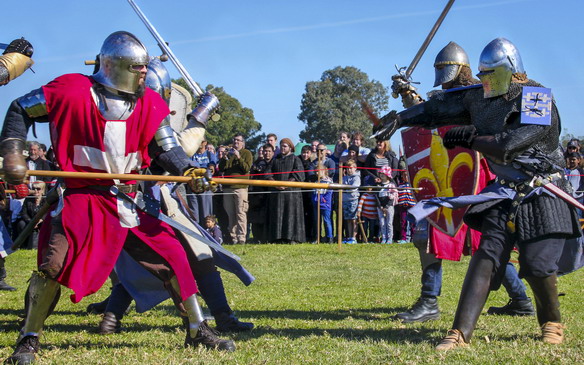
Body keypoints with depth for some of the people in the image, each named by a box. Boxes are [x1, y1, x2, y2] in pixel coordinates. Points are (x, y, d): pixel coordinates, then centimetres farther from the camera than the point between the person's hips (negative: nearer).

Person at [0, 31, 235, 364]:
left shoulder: (150, 104, 1)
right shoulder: (74, 91, -11)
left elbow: (166, 148, 4)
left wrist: (187, 170, -17)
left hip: (128, 201, 4)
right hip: (82, 197, -4)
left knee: (172, 255, -1)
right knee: (54, 263, -15)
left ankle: (198, 330, 14)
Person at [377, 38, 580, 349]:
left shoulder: (537, 100, -17)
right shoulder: (479, 98, 4)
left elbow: (510, 145, -27)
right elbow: (439, 109, 10)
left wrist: (469, 139, -19)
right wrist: (399, 118, 3)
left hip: (542, 195, -5)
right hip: (506, 192, 5)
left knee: (538, 265, -10)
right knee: (487, 256, -8)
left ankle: (552, 324, 19)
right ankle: (460, 333, -13)